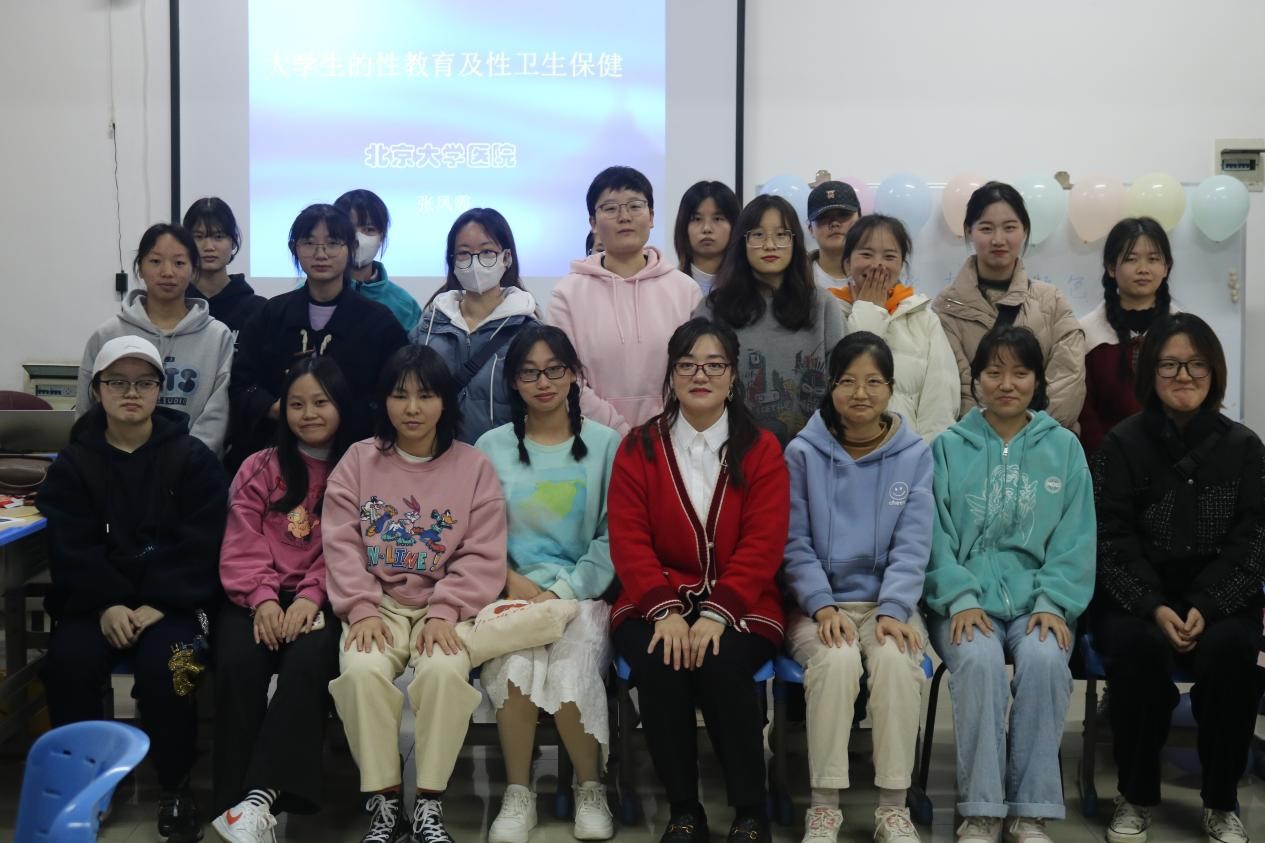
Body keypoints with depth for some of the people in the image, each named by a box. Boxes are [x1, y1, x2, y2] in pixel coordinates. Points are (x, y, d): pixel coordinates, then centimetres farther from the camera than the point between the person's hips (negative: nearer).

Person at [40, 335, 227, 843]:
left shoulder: (192, 458, 3)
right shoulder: (73, 463, 8)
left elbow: (200, 545, -6)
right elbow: (69, 548, -2)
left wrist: (158, 605, -19)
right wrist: (106, 605, -19)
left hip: (173, 600, -2)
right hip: (95, 601, 2)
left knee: (162, 666, -29)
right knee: (68, 664, -26)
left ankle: (175, 786, -7)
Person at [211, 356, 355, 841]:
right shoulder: (259, 469, 14)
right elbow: (242, 545, 3)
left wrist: (312, 597, -18)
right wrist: (262, 598, -15)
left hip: (323, 599, -2)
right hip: (259, 597, 2)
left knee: (309, 661, -32)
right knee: (237, 662, -28)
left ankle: (260, 800, -38)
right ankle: (236, 801, -26)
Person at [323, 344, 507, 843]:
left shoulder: (474, 466, 4)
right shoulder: (358, 460, 8)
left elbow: (483, 556, -3)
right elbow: (341, 545, 0)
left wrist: (444, 614, -16)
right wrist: (362, 610, -14)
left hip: (444, 606, -1)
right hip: (378, 604, 1)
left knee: (445, 670, -32)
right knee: (361, 671, -30)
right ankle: (383, 801, -14)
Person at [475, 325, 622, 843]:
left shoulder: (605, 445, 7)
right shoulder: (491, 447, 12)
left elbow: (613, 537, 1)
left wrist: (562, 592, -11)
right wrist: (511, 580, -12)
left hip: (583, 594, -1)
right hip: (511, 594, 1)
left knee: (570, 666, -31)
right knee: (514, 663, -32)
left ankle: (590, 788, -6)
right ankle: (518, 793, -12)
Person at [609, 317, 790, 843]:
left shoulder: (762, 449, 4)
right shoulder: (638, 448, 6)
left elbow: (763, 544, -6)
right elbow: (629, 542, -3)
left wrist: (717, 612, -21)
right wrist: (665, 610, -20)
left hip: (740, 608, -1)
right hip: (655, 605, 1)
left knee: (722, 661, -31)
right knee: (657, 662, -31)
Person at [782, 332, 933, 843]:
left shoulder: (915, 455, 4)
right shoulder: (802, 453, 2)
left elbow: (912, 546, -3)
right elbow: (795, 544, -1)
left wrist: (893, 612, -17)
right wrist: (823, 607, -15)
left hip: (889, 602, 1)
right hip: (820, 602, -1)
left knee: (896, 659, -31)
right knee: (837, 659, -32)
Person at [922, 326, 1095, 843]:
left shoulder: (1064, 448, 10)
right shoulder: (948, 447, 8)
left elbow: (1075, 538, 4)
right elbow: (937, 535, 1)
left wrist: (1054, 602, -10)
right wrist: (961, 598, -14)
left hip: (1038, 599, 1)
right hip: (966, 600, -1)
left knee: (1045, 659, -31)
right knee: (978, 660, -31)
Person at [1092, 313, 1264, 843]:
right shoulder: (1121, 445, 1)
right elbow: (1113, 543, -5)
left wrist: (1205, 608, -16)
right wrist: (1155, 609, -19)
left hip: (1219, 600, 1)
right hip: (1135, 600, -1)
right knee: (1139, 646, -32)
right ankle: (1136, 798, -10)